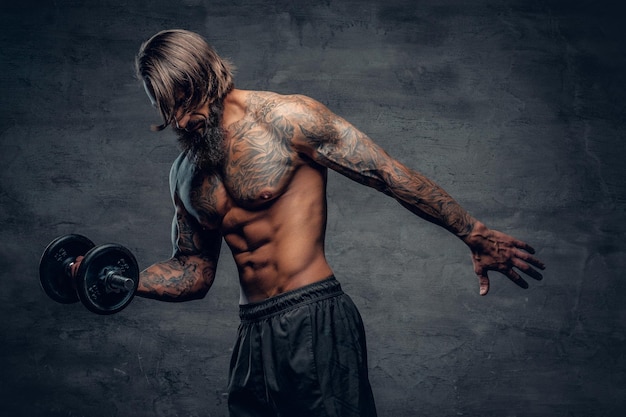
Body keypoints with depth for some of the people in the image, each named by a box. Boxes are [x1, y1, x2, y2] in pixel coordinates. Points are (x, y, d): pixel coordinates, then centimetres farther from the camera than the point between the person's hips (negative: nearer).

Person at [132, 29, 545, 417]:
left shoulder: (284, 118, -8)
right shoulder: (184, 175, 13)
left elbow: (391, 174, -7)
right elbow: (195, 271, 19)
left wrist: (475, 234, -6)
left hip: (314, 323, -6)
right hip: (252, 340, 6)